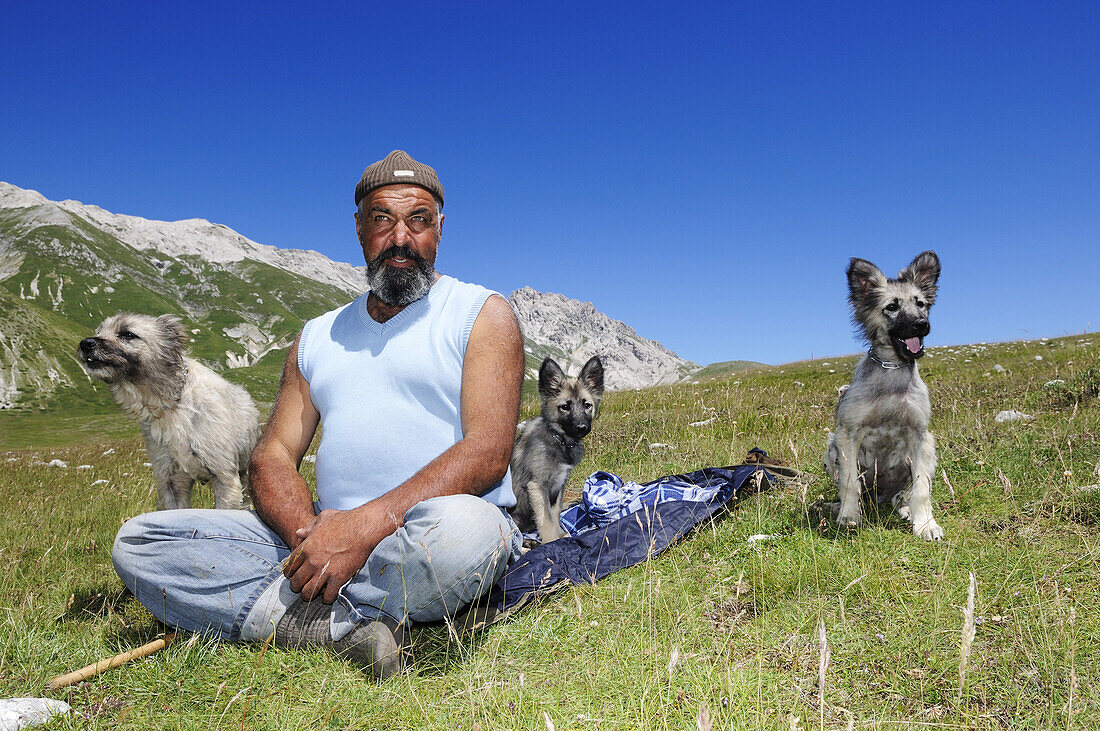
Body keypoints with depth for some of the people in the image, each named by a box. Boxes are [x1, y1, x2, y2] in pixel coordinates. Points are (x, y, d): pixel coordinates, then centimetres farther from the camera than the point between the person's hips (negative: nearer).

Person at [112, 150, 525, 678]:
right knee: (137, 542, -8)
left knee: (462, 526, -40)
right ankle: (345, 624, -20)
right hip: (329, 536, 5)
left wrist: (366, 525, -22)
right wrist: (310, 534, -13)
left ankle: (291, 613, -16)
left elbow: (489, 453, -10)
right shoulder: (317, 338, 20)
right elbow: (272, 456, 10)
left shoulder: (483, 314, 4)